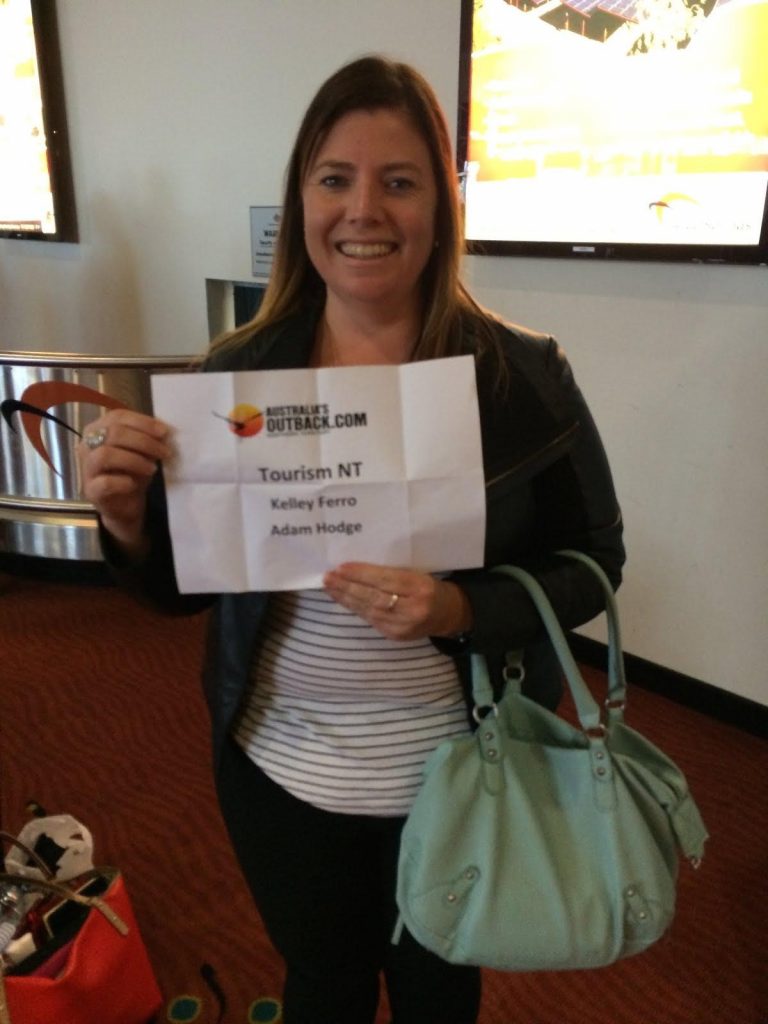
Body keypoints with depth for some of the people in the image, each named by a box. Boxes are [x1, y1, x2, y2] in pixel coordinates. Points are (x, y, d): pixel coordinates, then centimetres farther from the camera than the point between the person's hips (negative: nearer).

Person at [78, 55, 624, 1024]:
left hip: (457, 775, -1)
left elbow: (593, 561, -7)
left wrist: (460, 609, -25)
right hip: (277, 770, 2)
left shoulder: (524, 375, -14)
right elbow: (185, 588, -1)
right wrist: (129, 524, -23)